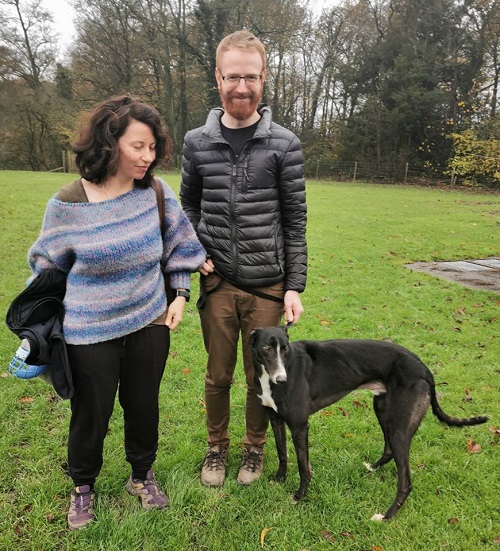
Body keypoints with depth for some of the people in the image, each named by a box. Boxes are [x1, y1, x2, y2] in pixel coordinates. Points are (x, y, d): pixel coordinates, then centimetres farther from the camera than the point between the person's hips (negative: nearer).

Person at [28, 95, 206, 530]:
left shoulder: (156, 192, -8)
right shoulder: (68, 204, -13)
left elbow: (180, 245, 6)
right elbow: (48, 267, 2)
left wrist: (180, 295, 3)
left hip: (150, 324, 2)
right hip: (90, 332, -2)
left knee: (143, 405, 17)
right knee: (91, 413, 13)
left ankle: (142, 474, 44)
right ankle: (83, 486, 42)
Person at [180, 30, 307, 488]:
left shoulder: (284, 145, -3)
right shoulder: (197, 142, 2)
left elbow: (295, 220, -2)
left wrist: (295, 286, -5)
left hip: (268, 286, -1)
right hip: (217, 283, 1)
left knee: (261, 377, 13)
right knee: (218, 375, 14)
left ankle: (255, 447, 38)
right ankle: (216, 446, 38)